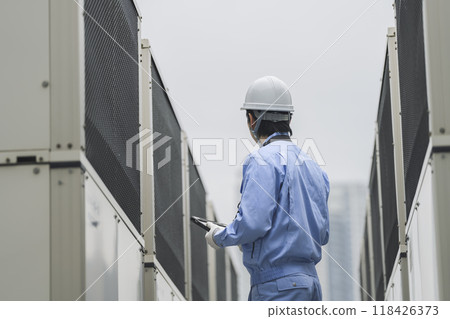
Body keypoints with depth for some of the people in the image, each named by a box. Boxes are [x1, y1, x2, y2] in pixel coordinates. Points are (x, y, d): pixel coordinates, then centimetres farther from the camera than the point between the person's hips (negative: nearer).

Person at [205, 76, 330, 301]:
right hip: (309, 280, 9)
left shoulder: (262, 160, -9)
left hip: (277, 284, -9)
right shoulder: (312, 166, 16)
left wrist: (219, 237, 1)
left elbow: (252, 222, -20)